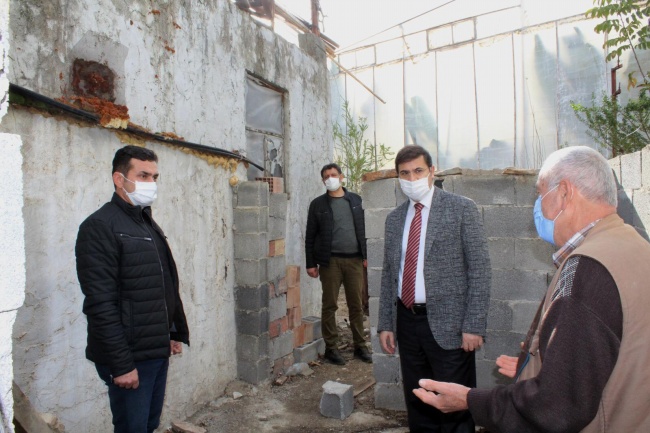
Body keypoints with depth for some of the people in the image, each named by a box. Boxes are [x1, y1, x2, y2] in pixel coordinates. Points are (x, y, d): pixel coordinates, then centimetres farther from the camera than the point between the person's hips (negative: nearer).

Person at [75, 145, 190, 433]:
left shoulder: (149, 224, 13)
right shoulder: (99, 226, -14)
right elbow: (101, 304, -20)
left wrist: (176, 332, 14)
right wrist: (121, 364, -20)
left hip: (158, 351, 8)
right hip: (130, 357, -8)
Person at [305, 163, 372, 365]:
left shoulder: (355, 200, 9)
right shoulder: (318, 204, 3)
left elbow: (364, 228, 10)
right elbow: (310, 236, 1)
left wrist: (366, 255, 4)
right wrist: (311, 263, -3)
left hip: (354, 259, 2)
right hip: (330, 261, -2)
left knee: (357, 305, 8)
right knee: (329, 306, 4)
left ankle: (360, 346, 19)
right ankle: (331, 348, 15)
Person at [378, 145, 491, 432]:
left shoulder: (461, 209, -4)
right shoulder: (394, 218, 10)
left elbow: (480, 269, -7)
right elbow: (388, 274, 12)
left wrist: (474, 325, -12)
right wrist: (385, 324, 9)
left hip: (447, 322, -4)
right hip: (407, 321, 5)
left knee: (455, 408, 5)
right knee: (417, 405, 16)